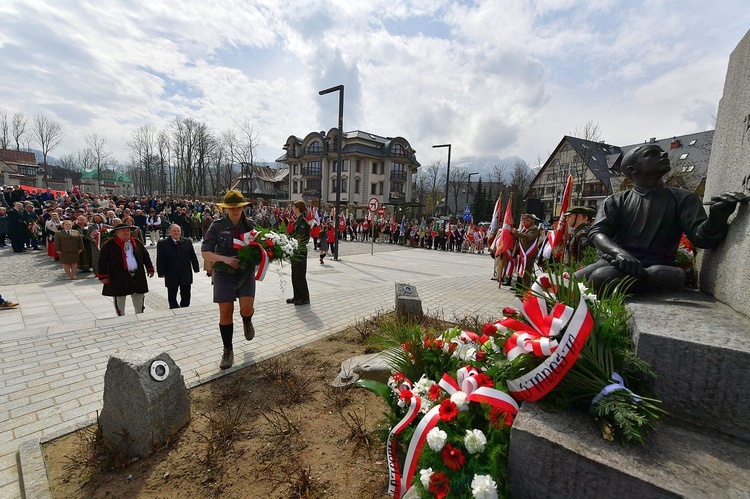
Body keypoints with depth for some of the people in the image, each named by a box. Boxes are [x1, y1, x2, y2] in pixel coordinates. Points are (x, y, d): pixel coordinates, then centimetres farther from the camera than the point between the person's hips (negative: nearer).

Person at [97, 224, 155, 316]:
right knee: (119, 301, 8)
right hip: (118, 278, -3)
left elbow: (145, 256, 12)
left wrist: (150, 269, 9)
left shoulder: (137, 242, 7)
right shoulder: (109, 245, -5)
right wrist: (103, 276, -9)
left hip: (138, 277, 4)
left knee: (139, 298, 14)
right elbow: (102, 261, -6)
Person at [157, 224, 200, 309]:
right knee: (172, 297, 11)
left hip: (186, 275, 2)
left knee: (186, 297, 10)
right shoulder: (162, 243, -3)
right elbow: (160, 260, -3)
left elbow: (193, 256, 6)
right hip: (171, 276, -1)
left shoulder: (187, 242, 2)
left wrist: (196, 268, 3)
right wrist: (161, 272, -8)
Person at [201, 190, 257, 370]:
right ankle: (228, 351, 22)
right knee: (225, 313, 3)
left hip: (246, 272, 1)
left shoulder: (249, 225, 2)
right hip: (224, 274, -1)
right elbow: (205, 253, -7)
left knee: (247, 308, -15)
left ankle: (247, 321, 25)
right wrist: (225, 258, -23)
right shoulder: (217, 226, -4)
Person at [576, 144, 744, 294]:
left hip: (652, 268, -2)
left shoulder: (683, 199, 13)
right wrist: (618, 252, -26)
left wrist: (717, 215, -24)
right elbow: (598, 232, -4)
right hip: (615, 262, 3)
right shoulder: (616, 201, 12)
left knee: (601, 278, -37)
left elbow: (700, 237, -1)